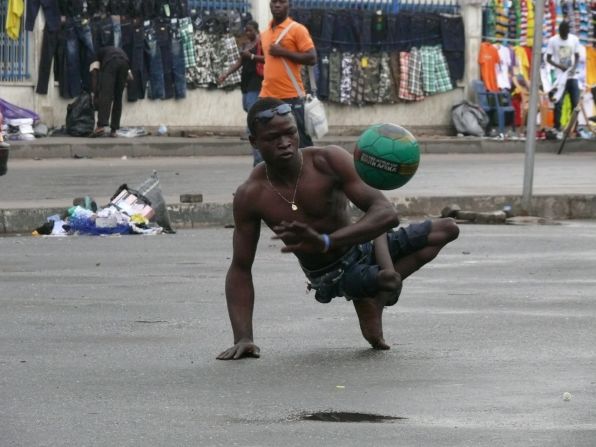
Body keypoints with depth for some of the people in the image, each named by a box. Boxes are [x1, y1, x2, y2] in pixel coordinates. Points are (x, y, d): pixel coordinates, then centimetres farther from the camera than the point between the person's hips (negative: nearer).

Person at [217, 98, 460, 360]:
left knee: (447, 229, -9)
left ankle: (377, 297, -8)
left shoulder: (329, 161, -23)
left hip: (361, 249, 2)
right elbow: (240, 269, -11)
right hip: (327, 277, -2)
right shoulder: (250, 196, -19)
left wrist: (325, 242, -46)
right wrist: (243, 338, -22)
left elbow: (386, 213, -31)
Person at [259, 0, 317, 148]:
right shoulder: (264, 34, 16)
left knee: (300, 142, -3)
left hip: (291, 97, -6)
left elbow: (312, 58, -10)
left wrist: (284, 52, -14)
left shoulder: (297, 29, -3)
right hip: (268, 97, 6)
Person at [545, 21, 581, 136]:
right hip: (559, 76, -3)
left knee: (576, 102, 2)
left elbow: (577, 56, 8)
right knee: (558, 103, -4)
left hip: (572, 76, 3)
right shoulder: (553, 41, -8)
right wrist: (559, 66, -19)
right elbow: (548, 59, -4)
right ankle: (557, 127, 3)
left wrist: (574, 68, -10)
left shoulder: (574, 39, -1)